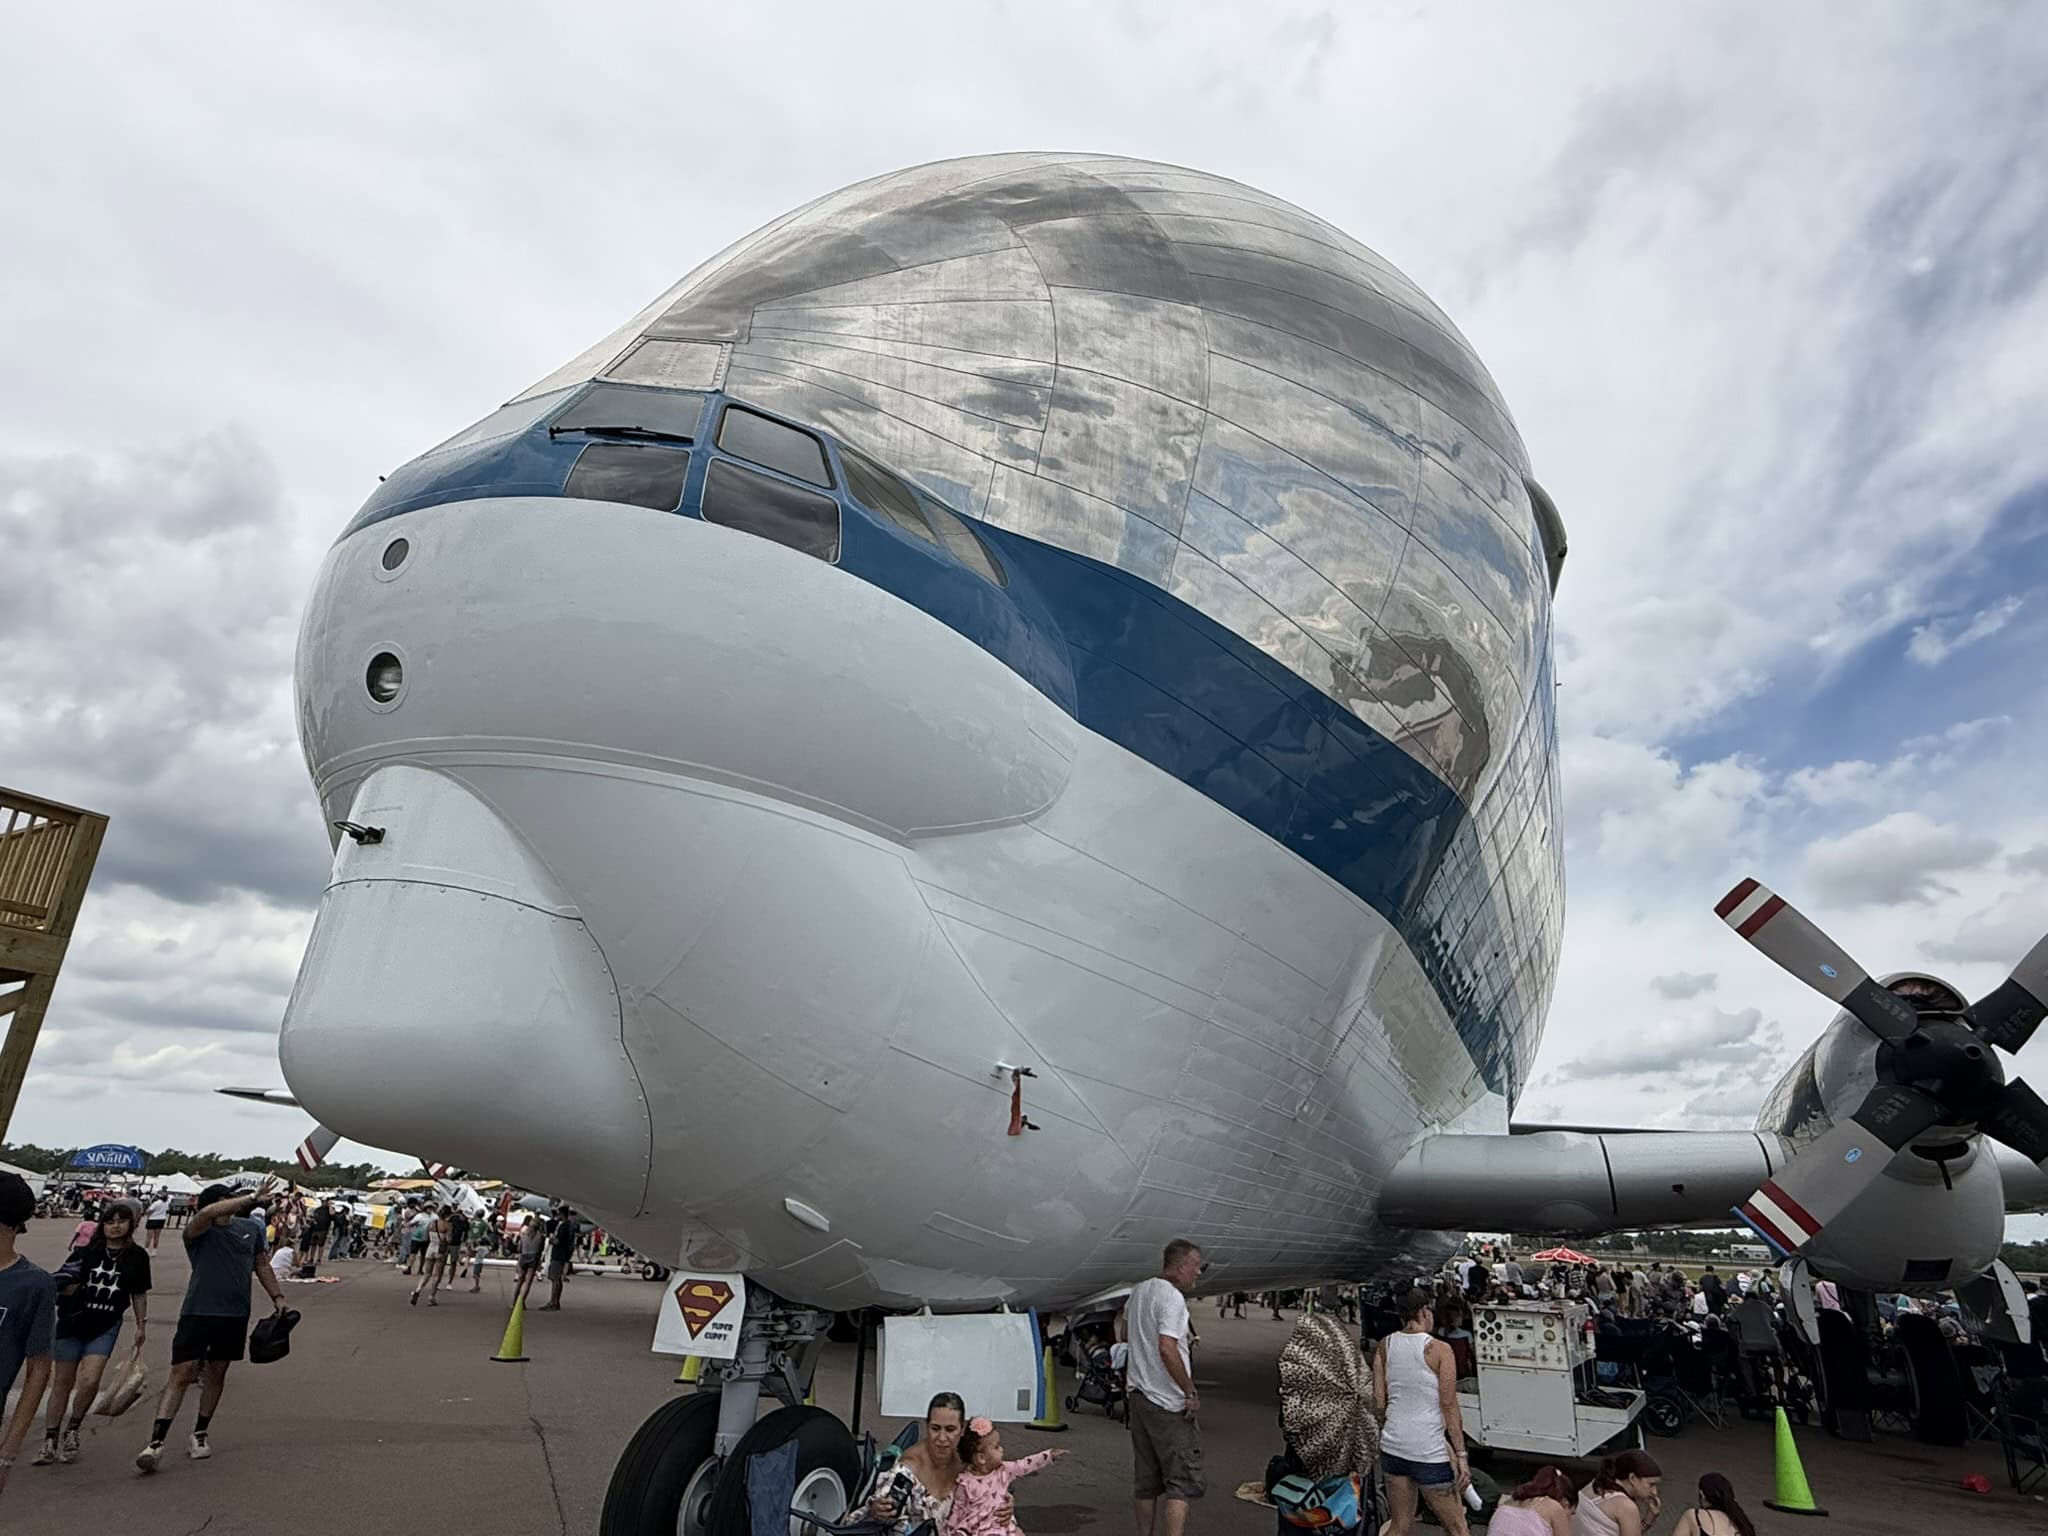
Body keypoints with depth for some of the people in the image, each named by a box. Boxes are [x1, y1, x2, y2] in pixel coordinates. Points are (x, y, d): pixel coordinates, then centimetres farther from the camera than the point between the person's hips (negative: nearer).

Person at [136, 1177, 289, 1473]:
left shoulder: (251, 1228, 4)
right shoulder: (198, 1232, -9)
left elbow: (261, 1266, 16)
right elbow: (207, 1213, -35)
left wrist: (278, 1296, 12)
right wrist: (252, 1198, -41)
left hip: (235, 1315, 4)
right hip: (197, 1312, -4)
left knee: (216, 1373, 14)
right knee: (181, 1375, -8)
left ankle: (200, 1434, 29)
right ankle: (156, 1442, -3)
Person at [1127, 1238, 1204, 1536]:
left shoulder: (1138, 1291, 10)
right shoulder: (1172, 1297, -18)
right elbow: (1167, 1348, -28)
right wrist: (1191, 1393, -20)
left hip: (1139, 1397, 8)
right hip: (1169, 1404, -8)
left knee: (1147, 1481, 17)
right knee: (1183, 1481, -2)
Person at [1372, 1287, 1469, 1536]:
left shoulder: (1384, 1346, 3)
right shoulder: (1439, 1349, -10)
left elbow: (1378, 1403, 4)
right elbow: (1449, 1406, -12)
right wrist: (1460, 1455, -8)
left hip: (1393, 1446, 5)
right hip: (1430, 1450, -5)